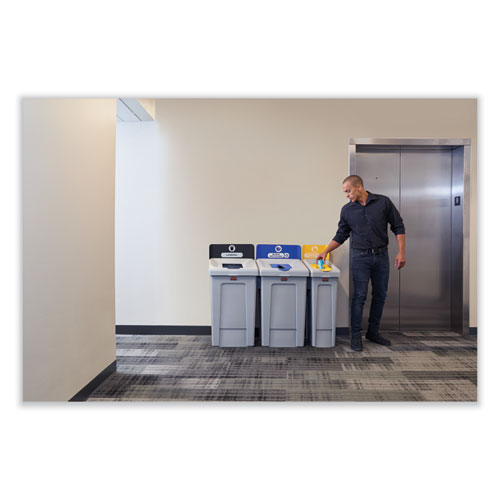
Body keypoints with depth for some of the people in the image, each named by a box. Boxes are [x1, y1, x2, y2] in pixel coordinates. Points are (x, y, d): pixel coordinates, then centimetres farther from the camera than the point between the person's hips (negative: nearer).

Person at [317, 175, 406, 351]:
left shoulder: (383, 202, -1)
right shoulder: (347, 210, 3)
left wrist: (401, 252, -7)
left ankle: (373, 332, 24)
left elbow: (398, 227, 1)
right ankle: (356, 335, 6)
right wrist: (325, 251, -2)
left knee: (380, 295, 9)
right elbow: (341, 235, 9)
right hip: (360, 258, -1)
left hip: (381, 256, 1)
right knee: (360, 296, -4)